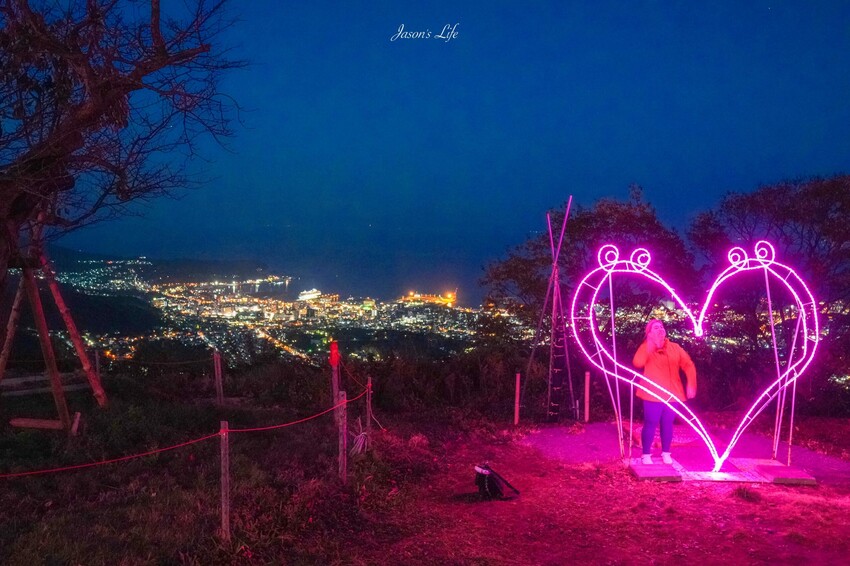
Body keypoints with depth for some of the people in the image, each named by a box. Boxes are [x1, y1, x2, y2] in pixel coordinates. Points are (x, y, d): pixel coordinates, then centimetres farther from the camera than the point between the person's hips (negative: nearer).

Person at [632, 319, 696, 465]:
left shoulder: (675, 348, 8)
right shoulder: (646, 349, -3)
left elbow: (688, 365, 6)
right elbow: (637, 363, -23)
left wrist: (691, 384, -6)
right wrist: (650, 344, -20)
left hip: (672, 394, 4)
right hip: (653, 395, -3)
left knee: (667, 424, 10)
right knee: (651, 424, -4)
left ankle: (666, 453, 25)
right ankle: (646, 454, 9)